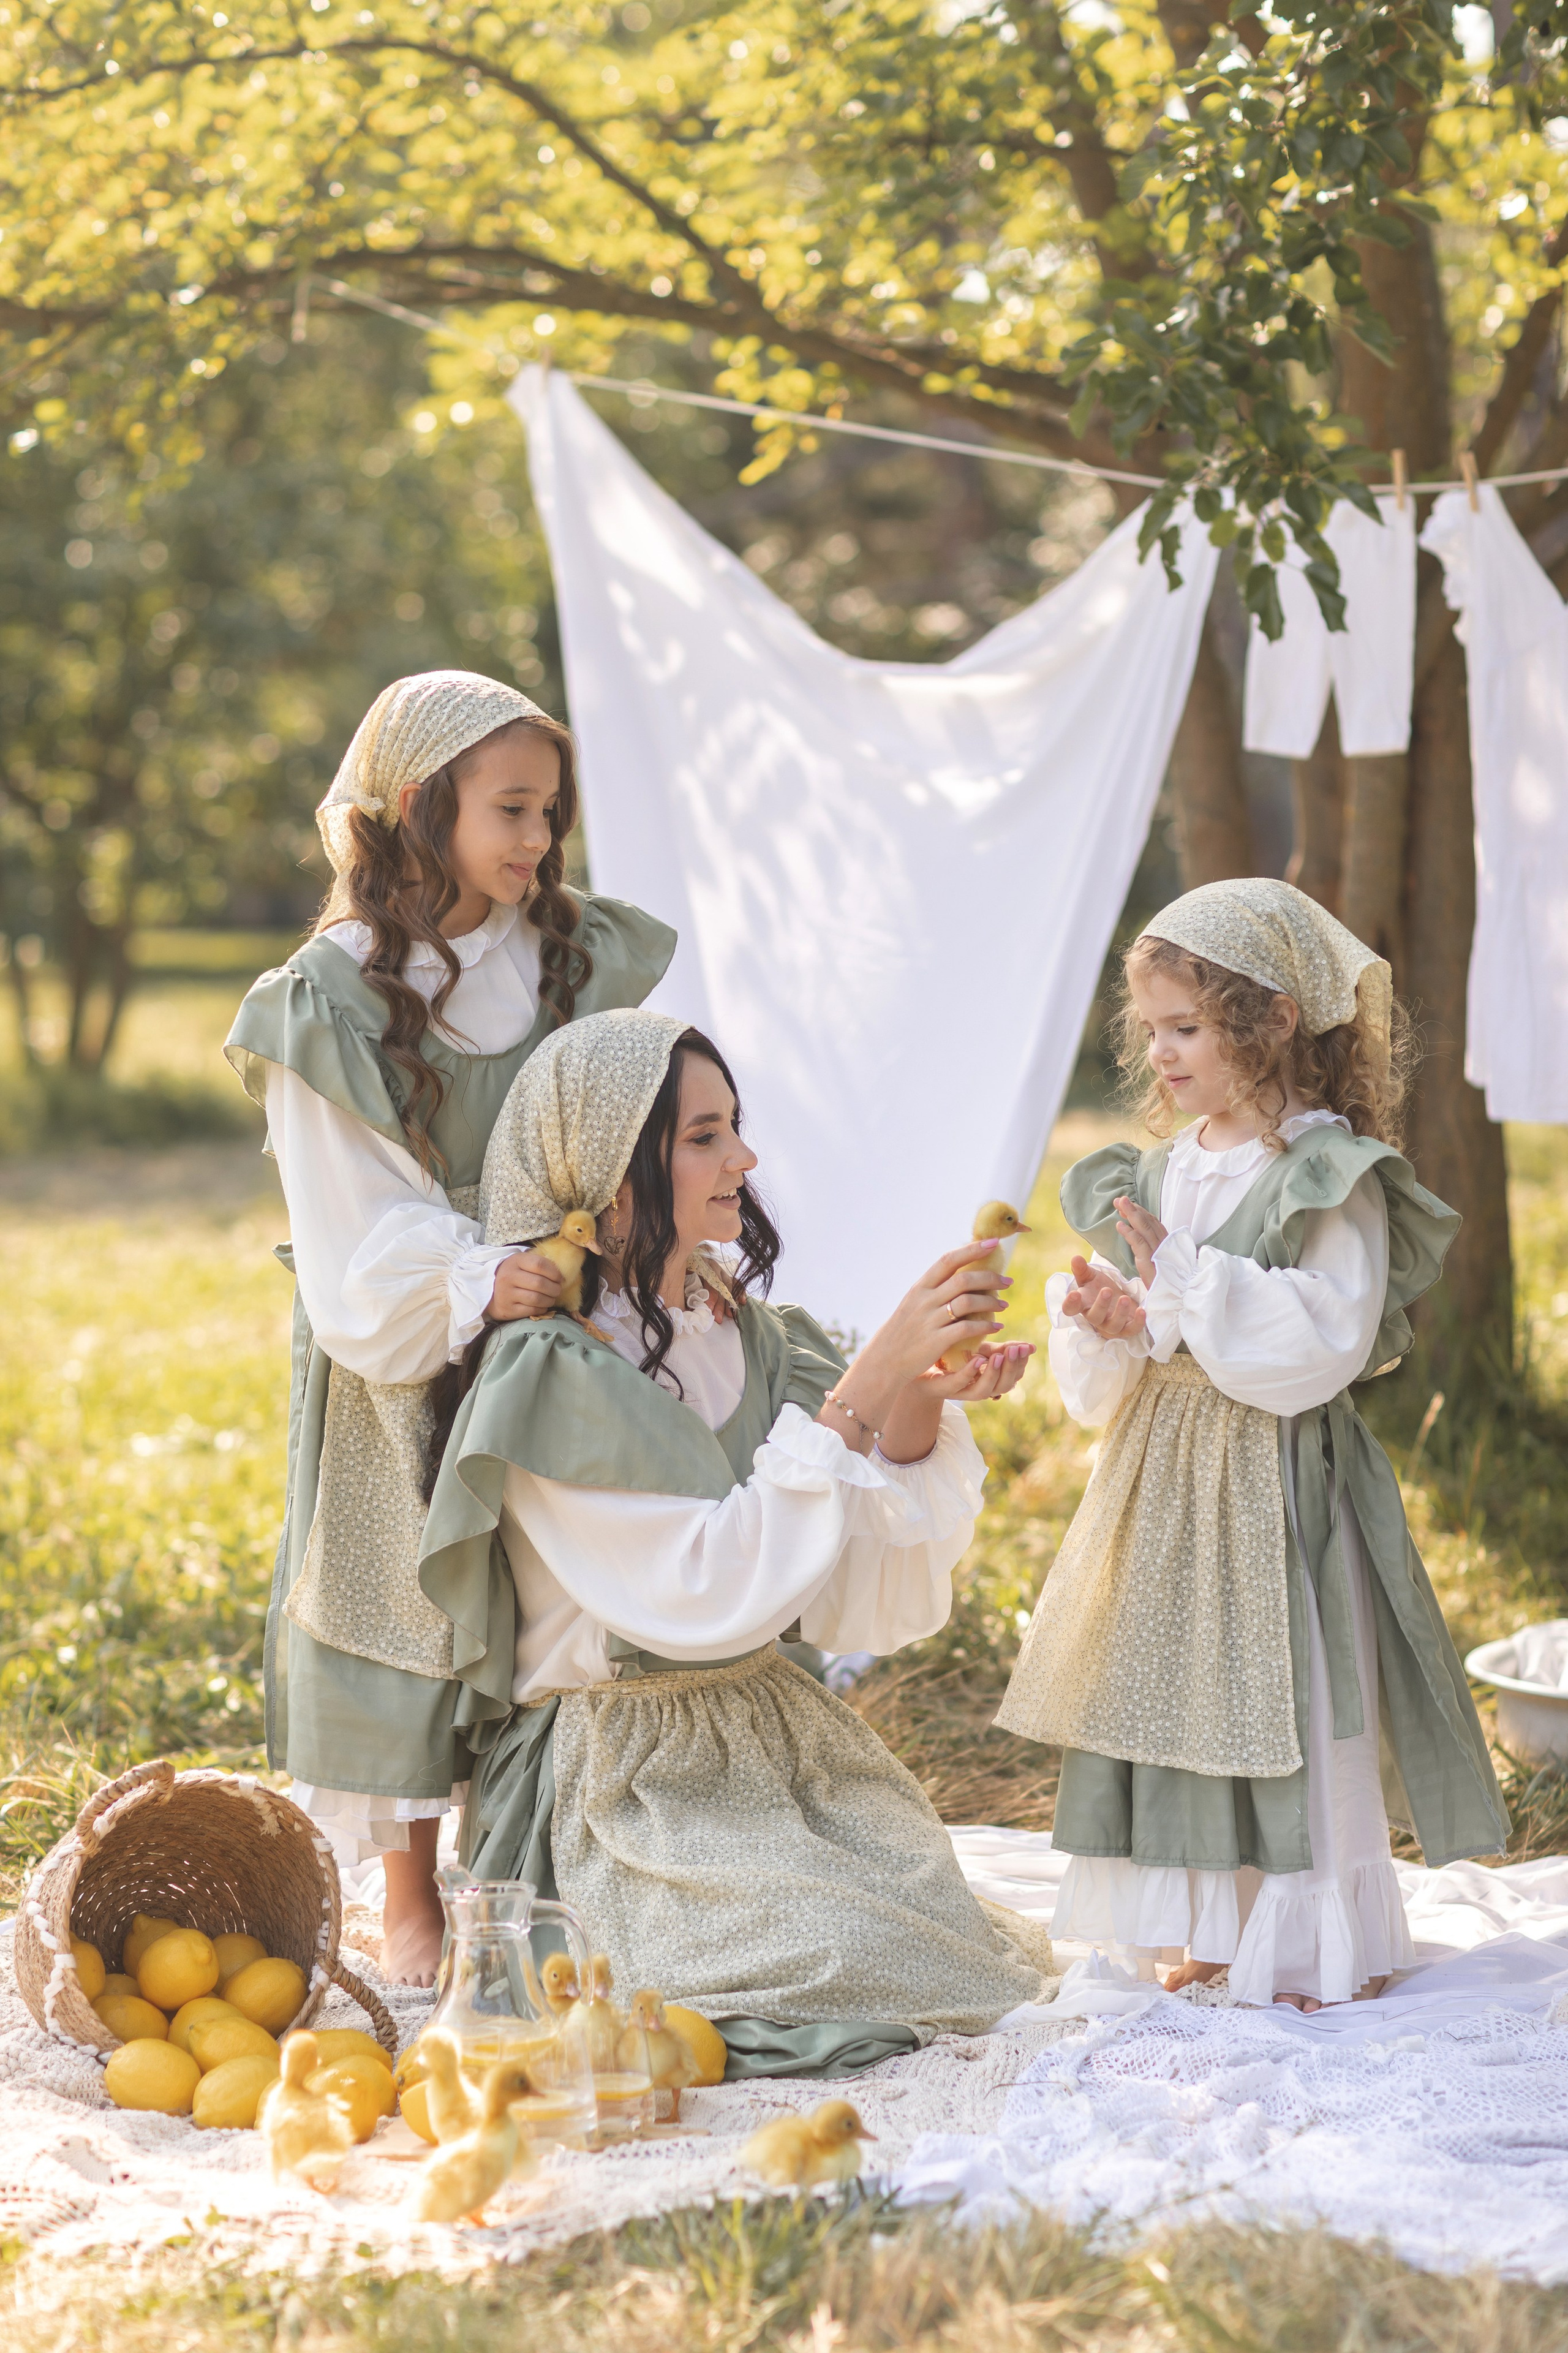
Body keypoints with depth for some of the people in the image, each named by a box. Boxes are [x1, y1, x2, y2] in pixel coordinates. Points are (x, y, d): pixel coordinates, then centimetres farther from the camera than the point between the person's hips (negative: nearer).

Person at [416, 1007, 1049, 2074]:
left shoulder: (751, 1335, 6)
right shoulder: (547, 1374, -15)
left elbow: (858, 1596, 0)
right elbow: (706, 1591, -24)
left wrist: (922, 1401, -16)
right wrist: (863, 1384, -24)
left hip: (775, 1737, 7)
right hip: (618, 1776, -7)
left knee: (948, 1938, -11)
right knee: (847, 1969, -22)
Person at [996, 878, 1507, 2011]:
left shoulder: (1332, 1182, -11)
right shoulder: (1151, 1177, 9)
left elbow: (1320, 1344, -23)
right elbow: (1096, 1386, 12)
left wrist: (1182, 1282, -23)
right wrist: (1107, 1324, -11)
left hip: (1277, 1481, -6)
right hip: (1160, 1478, 7)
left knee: (1285, 1703, -1)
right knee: (1165, 1693, 10)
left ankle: (1317, 1945, 13)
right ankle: (1201, 1928, 24)